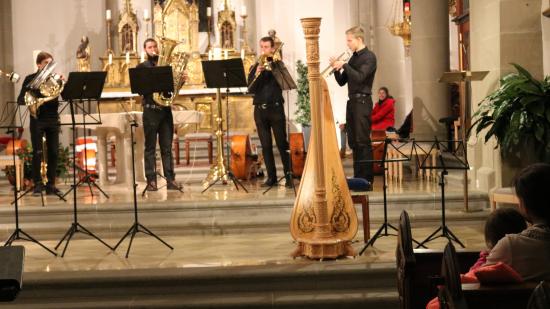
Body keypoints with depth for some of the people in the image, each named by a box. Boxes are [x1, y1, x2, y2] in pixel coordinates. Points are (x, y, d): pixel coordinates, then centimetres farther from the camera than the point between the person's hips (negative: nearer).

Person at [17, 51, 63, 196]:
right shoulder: (30, 79, 1)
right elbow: (20, 100, -5)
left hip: (53, 119, 3)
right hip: (37, 120, -3)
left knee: (53, 152, 2)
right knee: (38, 153, -4)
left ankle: (51, 185, 9)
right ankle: (38, 185, 2)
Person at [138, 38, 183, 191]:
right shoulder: (141, 67, 5)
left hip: (166, 109, 3)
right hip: (151, 110, -3)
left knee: (167, 147, 4)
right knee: (150, 147, -1)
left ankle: (170, 179, 4)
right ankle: (151, 181, 0)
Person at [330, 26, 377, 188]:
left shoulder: (369, 57, -7)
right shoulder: (353, 57, 16)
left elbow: (360, 77, -21)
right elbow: (342, 82, 15)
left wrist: (344, 65, -16)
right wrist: (336, 68, -1)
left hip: (362, 101, -8)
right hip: (352, 101, 8)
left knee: (363, 141, -8)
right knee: (353, 142, 10)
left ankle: (367, 179, -4)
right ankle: (358, 177, 17)